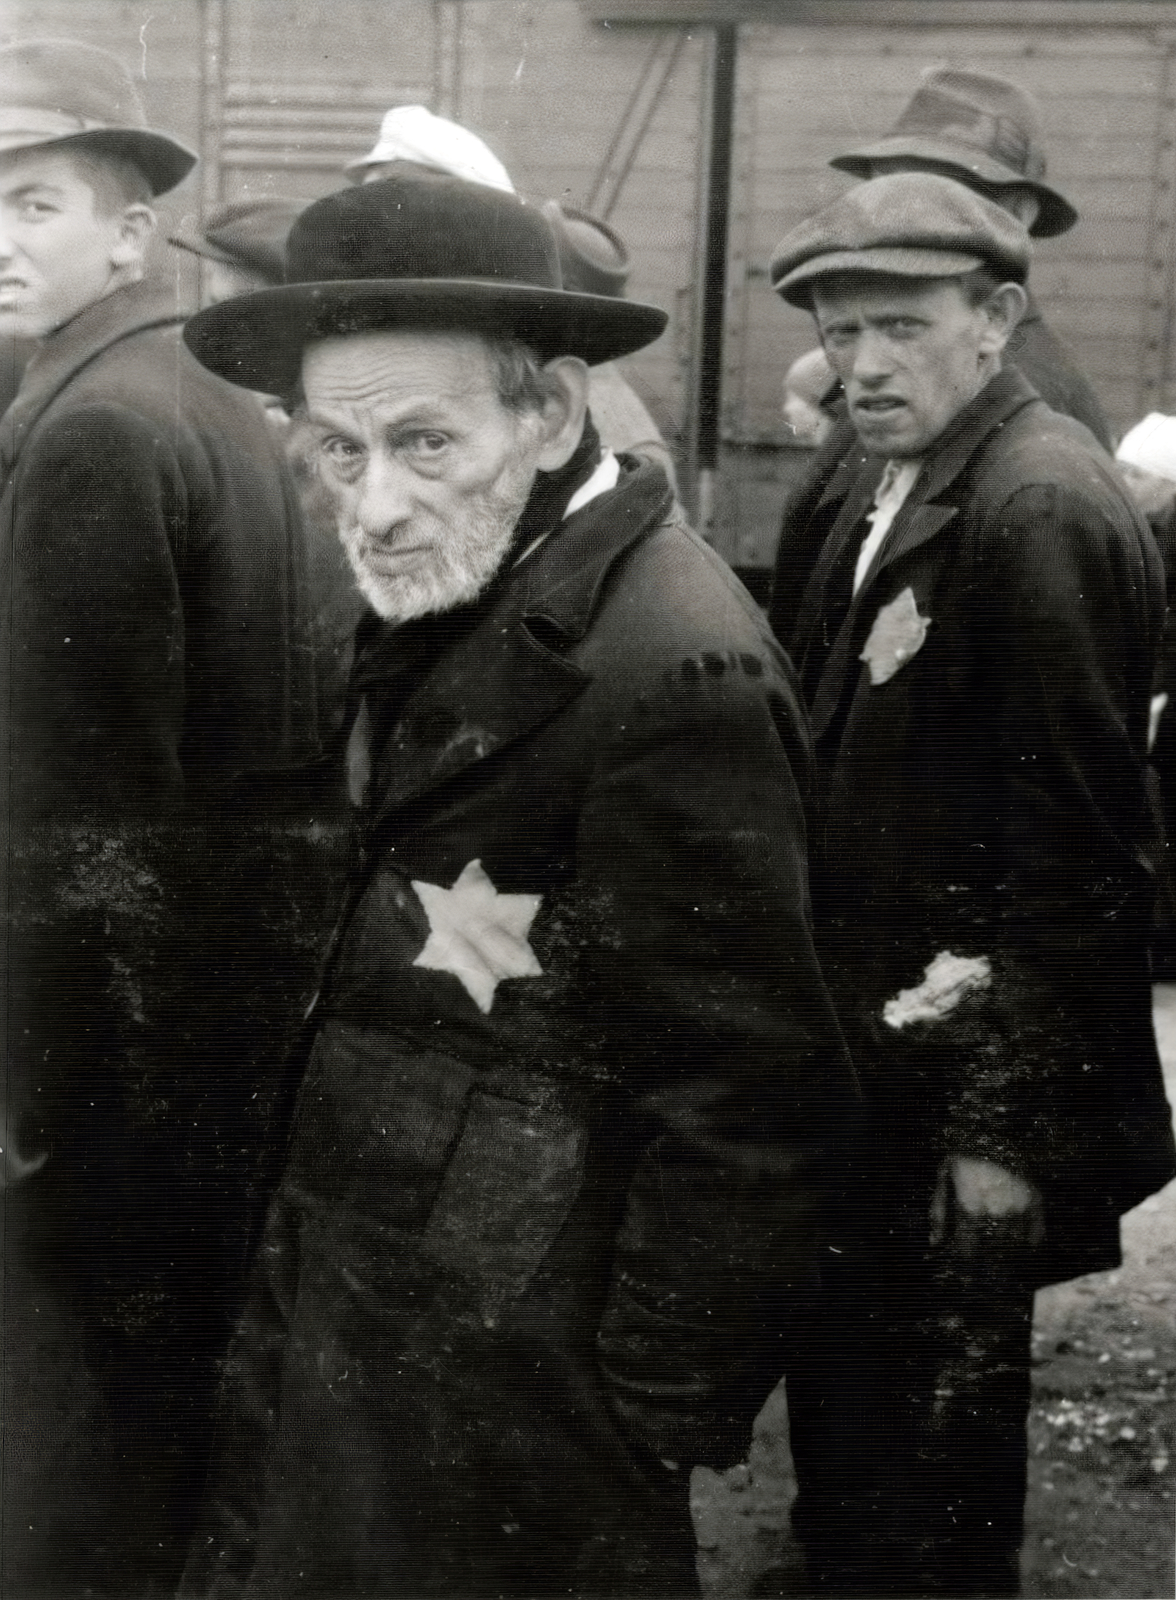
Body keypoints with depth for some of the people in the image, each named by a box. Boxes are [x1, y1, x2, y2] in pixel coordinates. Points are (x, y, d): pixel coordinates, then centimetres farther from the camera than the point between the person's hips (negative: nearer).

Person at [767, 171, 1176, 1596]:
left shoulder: (1041, 510, -20)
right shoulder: (876, 487, 8)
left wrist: (1005, 1118, -21)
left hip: (958, 1080, -8)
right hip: (863, 1043, 9)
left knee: (935, 1411, 8)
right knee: (842, 1378, 23)